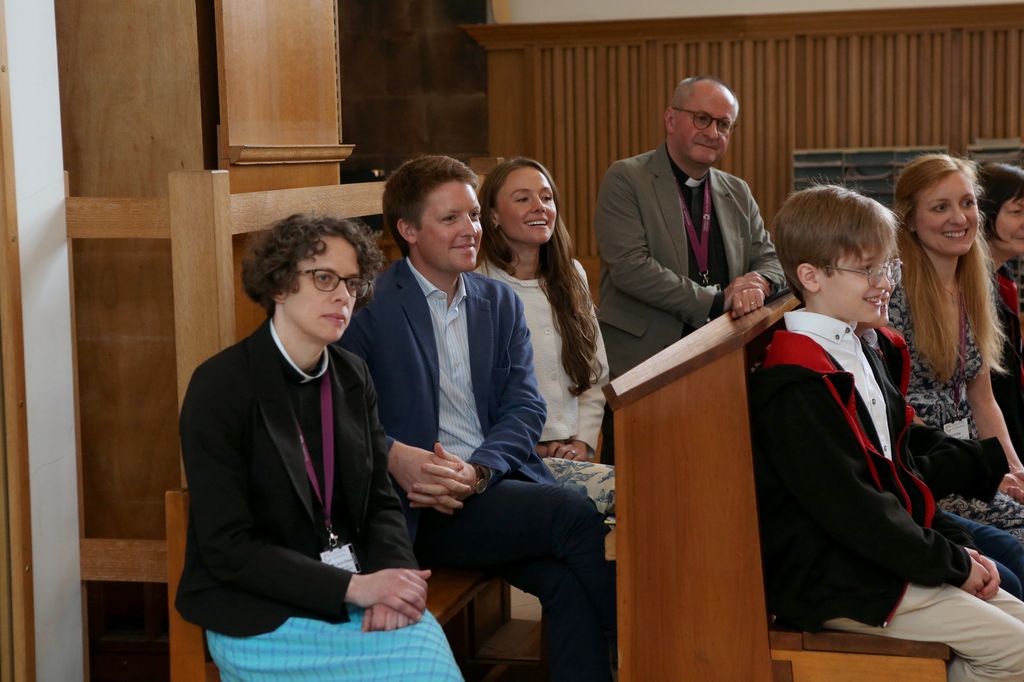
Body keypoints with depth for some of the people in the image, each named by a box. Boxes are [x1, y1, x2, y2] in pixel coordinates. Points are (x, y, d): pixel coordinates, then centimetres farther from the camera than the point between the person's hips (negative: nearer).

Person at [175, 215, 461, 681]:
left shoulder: (352, 377, 8)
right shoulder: (220, 386, -10)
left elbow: (380, 502, 10)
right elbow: (227, 547, -14)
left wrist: (393, 579, -11)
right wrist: (353, 587, -20)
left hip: (356, 586, 5)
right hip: (258, 613, -5)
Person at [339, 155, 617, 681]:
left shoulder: (499, 302, 17)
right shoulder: (371, 303, 1)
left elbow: (525, 406, 7)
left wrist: (477, 472, -12)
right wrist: (395, 457, -24)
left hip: (498, 483, 5)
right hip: (419, 503, -4)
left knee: (567, 580, -26)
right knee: (577, 515, -24)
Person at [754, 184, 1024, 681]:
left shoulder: (859, 355, 13)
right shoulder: (798, 387, -20)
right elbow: (850, 507, -21)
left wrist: (958, 544, 5)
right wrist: (951, 563, -13)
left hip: (884, 559, 10)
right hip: (835, 587, -10)